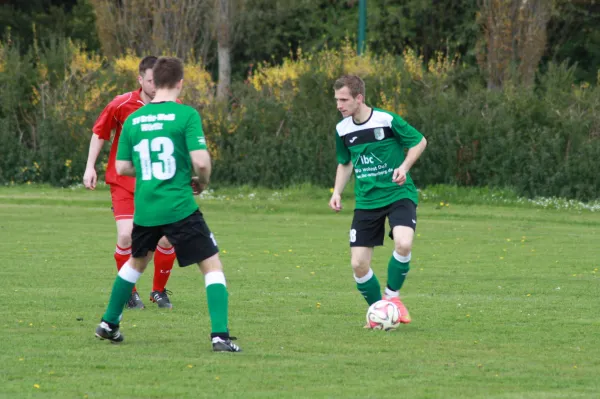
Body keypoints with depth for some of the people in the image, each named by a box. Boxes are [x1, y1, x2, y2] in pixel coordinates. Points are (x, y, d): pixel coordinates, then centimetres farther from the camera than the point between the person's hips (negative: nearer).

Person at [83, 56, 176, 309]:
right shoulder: (122, 105, -11)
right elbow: (99, 133, 3)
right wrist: (90, 167, 0)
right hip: (124, 181, -2)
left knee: (167, 238, -7)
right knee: (126, 235, -16)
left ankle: (159, 291, 17)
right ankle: (129, 292, 6)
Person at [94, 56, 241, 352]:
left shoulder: (134, 120, 6)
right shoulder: (186, 115, -9)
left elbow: (122, 167, 11)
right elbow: (200, 160, -16)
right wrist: (203, 181, 5)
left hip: (144, 210, 5)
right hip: (179, 207, -5)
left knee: (137, 262, 29)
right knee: (212, 265, 2)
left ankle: (109, 324, 36)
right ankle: (220, 336, -10)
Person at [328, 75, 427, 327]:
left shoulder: (387, 120, -13)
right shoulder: (343, 129, 3)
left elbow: (419, 141, -2)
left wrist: (404, 166, -17)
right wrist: (337, 192, 5)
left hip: (398, 194, -4)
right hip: (367, 201, 4)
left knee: (403, 244, -30)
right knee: (358, 265, -5)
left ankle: (392, 296, -4)